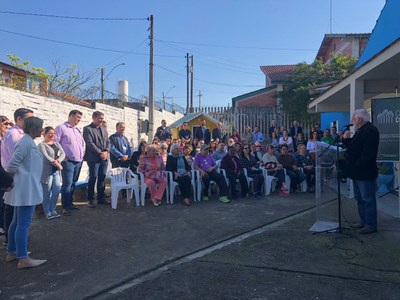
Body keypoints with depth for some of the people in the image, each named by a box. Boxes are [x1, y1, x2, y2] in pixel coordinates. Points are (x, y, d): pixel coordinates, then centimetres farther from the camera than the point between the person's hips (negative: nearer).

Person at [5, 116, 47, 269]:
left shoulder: (28, 141, 12)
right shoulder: (26, 142, -19)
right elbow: (11, 165, -21)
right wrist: (15, 178, -5)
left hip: (25, 188, 10)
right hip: (26, 189, -10)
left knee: (17, 222, 17)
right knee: (23, 224, -5)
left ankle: (11, 253, 28)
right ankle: (23, 259, 2)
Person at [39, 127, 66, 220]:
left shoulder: (56, 144, 15)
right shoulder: (42, 145, -4)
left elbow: (63, 154, 4)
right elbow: (46, 157, -16)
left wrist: (58, 161, -16)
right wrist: (58, 165, -17)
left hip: (56, 171, 6)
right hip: (47, 172, -6)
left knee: (57, 190, 3)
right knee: (47, 193, 1)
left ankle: (53, 209, 19)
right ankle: (48, 212, 12)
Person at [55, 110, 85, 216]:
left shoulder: (77, 130, 18)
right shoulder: (61, 128, -5)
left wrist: (82, 154, 14)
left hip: (79, 161, 7)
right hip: (68, 161, -7)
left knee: (73, 183, 13)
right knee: (67, 184, -8)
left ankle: (70, 203, 23)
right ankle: (65, 207, 0)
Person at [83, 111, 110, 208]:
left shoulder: (104, 129, 17)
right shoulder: (87, 129, -3)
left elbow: (108, 141, 14)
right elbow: (90, 143, -12)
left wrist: (106, 151, -4)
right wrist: (100, 153, -15)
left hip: (104, 157, 6)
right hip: (93, 158, -6)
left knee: (102, 178, 9)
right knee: (93, 178, -3)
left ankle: (101, 198, 17)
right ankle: (90, 199, 7)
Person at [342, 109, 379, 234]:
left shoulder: (370, 131, -17)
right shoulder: (360, 131, 16)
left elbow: (368, 153, -25)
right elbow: (352, 146, 19)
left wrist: (358, 165, -23)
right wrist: (345, 139, 4)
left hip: (365, 173, -11)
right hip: (358, 172, 11)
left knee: (368, 200, -1)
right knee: (360, 199, 18)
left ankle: (371, 225, 9)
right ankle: (363, 221, 30)